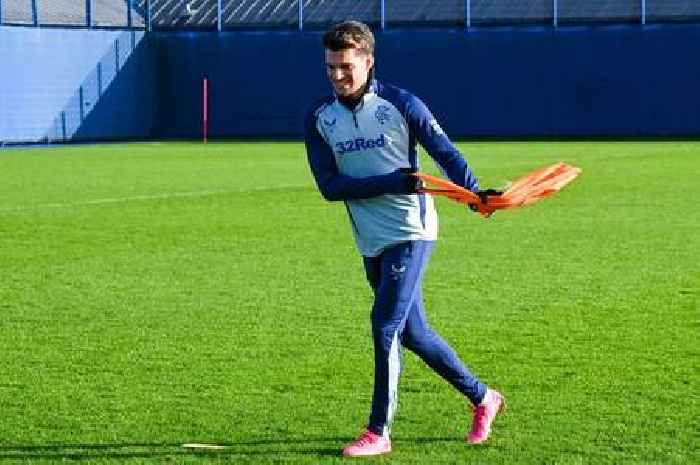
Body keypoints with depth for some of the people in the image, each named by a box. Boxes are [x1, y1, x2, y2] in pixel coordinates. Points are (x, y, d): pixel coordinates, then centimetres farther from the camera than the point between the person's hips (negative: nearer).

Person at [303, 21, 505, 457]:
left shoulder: (400, 104, -8)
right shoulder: (319, 118, 1)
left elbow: (445, 151, -8)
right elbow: (330, 186, -8)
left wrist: (475, 190, -27)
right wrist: (395, 181, -19)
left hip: (411, 232, -5)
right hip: (371, 241, 5)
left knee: (385, 325, -12)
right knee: (414, 333, 12)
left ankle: (379, 432, -2)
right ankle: (483, 398, 31)